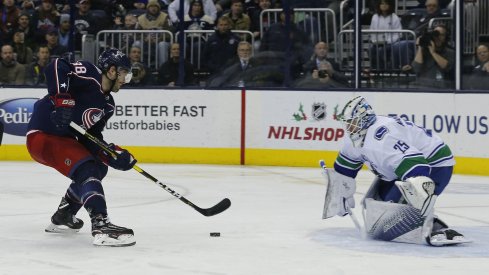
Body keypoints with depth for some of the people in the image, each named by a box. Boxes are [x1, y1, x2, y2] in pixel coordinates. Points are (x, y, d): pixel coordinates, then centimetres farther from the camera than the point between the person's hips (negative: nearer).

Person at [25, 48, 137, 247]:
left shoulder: (107, 104, 11)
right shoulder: (88, 74, -15)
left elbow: (92, 138, 8)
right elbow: (56, 67, -30)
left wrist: (113, 154, -7)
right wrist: (62, 99, -37)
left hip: (64, 137, 11)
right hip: (42, 135, -11)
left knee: (99, 168, 23)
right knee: (87, 170, -25)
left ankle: (61, 218, 33)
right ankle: (101, 227, -35)